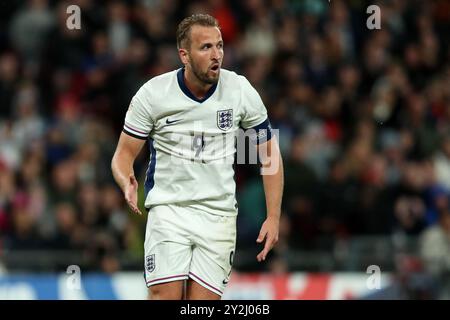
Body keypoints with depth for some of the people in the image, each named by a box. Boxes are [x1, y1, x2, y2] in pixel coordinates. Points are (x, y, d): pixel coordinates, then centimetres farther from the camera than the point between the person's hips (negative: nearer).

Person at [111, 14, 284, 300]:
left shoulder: (241, 91, -3)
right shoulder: (153, 94, -8)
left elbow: (269, 153, 7)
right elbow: (124, 153, 0)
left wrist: (274, 217, 1)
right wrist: (127, 183, -24)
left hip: (218, 215, 1)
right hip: (168, 209, -1)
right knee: (165, 295, -17)